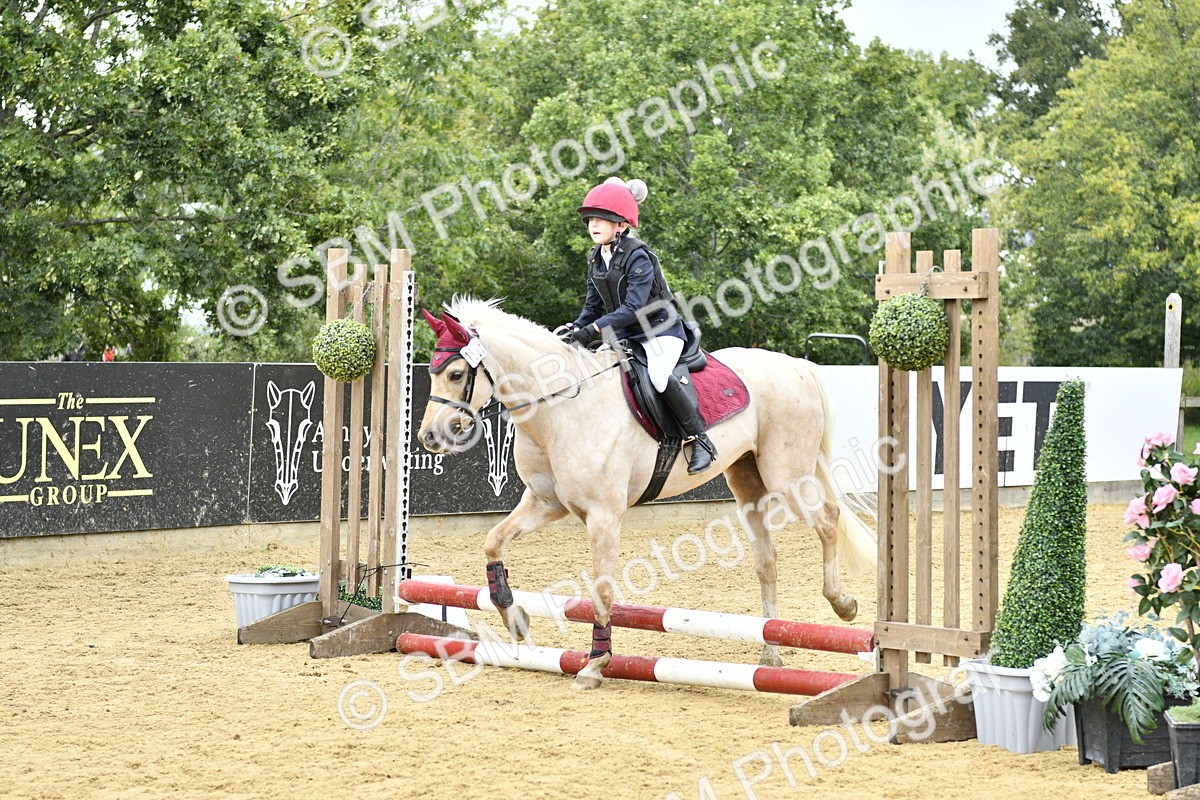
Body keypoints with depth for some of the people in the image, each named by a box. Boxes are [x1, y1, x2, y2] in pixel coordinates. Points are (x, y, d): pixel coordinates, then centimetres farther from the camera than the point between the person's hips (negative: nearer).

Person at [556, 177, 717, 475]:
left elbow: (633, 308, -27)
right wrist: (575, 327, -9)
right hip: (623, 336, 9)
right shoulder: (596, 259, 6)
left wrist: (592, 330, -32)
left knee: (660, 376, -32)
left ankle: (699, 438, -20)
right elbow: (594, 306, 11)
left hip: (660, 330, -9)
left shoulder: (638, 257, -19)